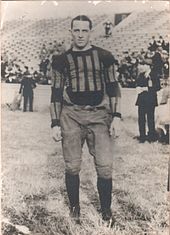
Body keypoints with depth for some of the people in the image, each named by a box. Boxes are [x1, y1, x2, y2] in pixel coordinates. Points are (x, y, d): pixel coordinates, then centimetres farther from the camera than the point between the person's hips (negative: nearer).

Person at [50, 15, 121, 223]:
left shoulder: (104, 56, 8)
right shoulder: (61, 60, 8)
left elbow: (113, 87, 8)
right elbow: (56, 93, 8)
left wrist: (116, 117, -1)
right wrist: (55, 124, 3)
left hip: (99, 114, 0)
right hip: (71, 115, 0)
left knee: (105, 166, -5)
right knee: (72, 167, 2)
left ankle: (106, 211, 12)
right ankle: (74, 207, 22)